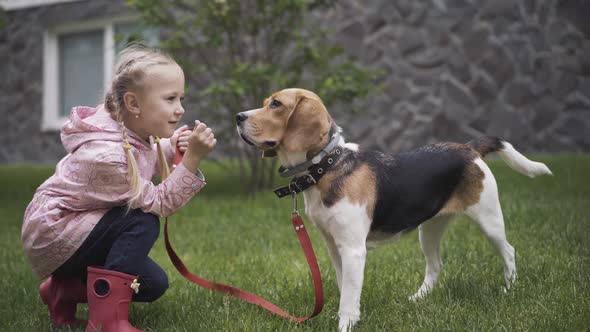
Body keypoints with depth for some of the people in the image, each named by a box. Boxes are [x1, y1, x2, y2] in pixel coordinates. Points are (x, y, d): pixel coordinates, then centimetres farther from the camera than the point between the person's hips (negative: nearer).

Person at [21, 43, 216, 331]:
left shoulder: (133, 131, -7)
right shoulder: (106, 154, -32)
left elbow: (148, 164, 13)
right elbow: (158, 203, -26)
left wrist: (171, 148, -10)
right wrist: (192, 157, -36)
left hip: (74, 225, 9)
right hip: (50, 234, -9)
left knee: (154, 285, 2)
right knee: (142, 222, -29)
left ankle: (64, 290, 16)